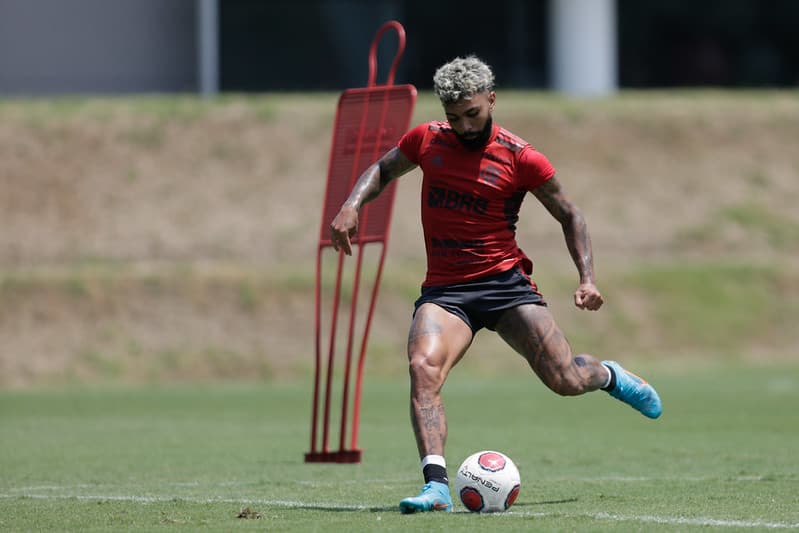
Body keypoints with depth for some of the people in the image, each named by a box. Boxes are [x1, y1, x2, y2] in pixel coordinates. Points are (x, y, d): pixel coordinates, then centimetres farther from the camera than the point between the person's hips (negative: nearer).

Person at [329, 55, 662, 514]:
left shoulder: (520, 158, -4)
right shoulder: (426, 140, 5)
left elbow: (569, 215, 7)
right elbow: (382, 170, 23)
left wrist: (588, 278, -4)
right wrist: (352, 206, 3)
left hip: (504, 281, -2)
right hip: (444, 290, 2)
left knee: (565, 380, -9)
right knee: (423, 366, -28)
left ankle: (609, 375, 30)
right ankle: (437, 486, -35)